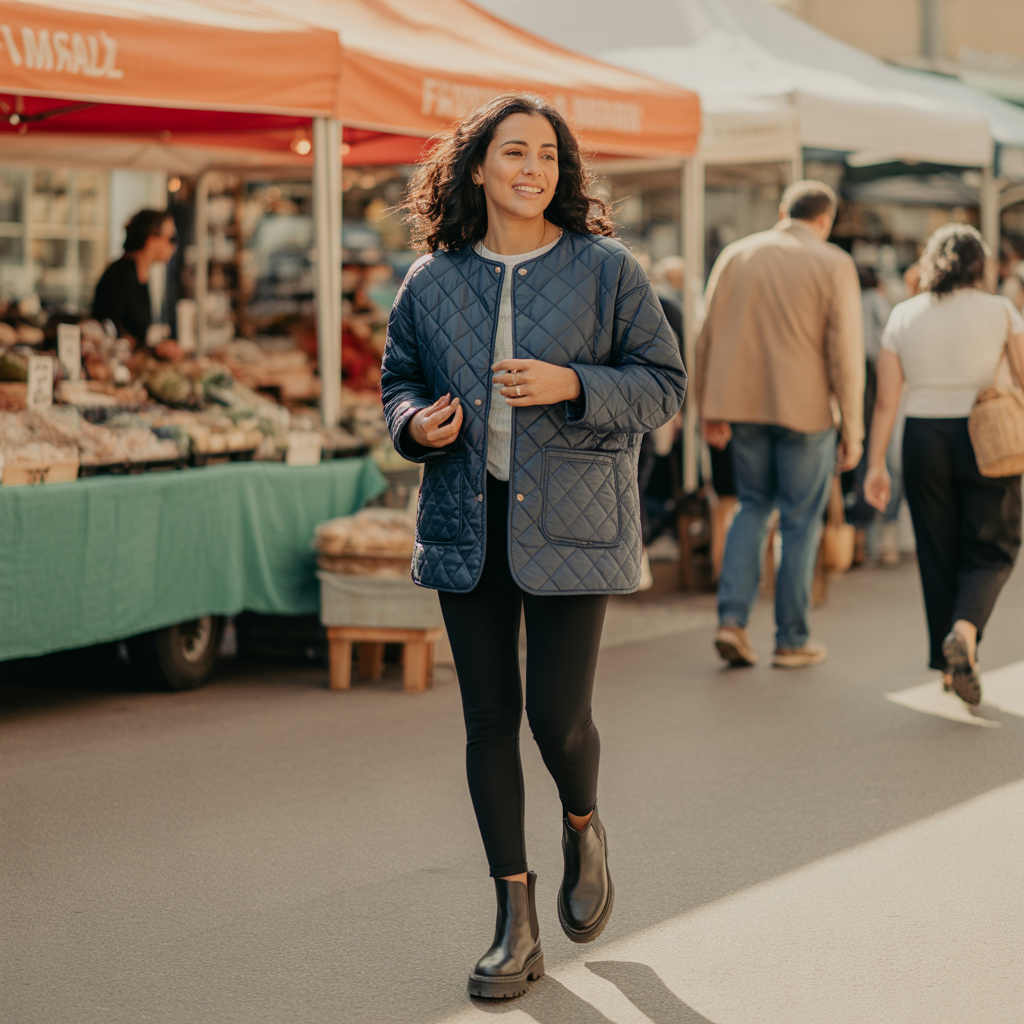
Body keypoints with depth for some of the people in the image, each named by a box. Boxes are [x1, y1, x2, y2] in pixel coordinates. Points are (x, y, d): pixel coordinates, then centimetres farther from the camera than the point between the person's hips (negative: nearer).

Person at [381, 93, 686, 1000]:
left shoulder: (606, 271, -2)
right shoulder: (431, 281, 6)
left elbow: (664, 383, -2)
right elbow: (399, 378, 17)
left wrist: (571, 386, -17)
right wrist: (415, 423, -6)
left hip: (570, 523, -3)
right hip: (467, 524, 3)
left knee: (558, 715, -6)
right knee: (489, 719, 4)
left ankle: (584, 830, 30)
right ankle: (517, 923, 14)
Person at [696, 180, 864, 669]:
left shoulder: (735, 255, 7)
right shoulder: (834, 265, -4)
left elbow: (708, 336, 8)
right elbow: (845, 352, -8)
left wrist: (709, 409, 14)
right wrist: (852, 428, -3)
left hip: (743, 406, 4)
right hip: (805, 409, -3)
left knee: (753, 505, 18)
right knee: (800, 522, 7)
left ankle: (732, 616, 3)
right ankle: (792, 640, 13)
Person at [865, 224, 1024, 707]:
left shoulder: (903, 316, 3)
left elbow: (885, 400, 1)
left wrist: (875, 464, 3)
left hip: (923, 438, 2)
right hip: (984, 440, -2)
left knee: (938, 553, 11)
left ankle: (949, 665, 15)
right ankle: (964, 630, -20)